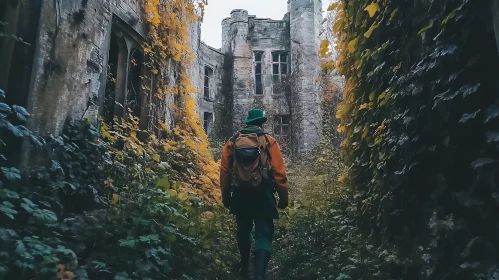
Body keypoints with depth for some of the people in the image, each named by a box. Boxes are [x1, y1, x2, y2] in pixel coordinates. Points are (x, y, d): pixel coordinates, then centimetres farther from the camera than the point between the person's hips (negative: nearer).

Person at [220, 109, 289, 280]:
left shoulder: (232, 142, 4)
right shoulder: (268, 141, -3)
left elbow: (224, 172, 4)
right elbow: (279, 172, -7)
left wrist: (226, 196, 14)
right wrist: (283, 197, 2)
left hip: (240, 194, 3)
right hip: (262, 195, -3)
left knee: (243, 230, 23)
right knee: (263, 234, -2)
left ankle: (244, 265, 41)